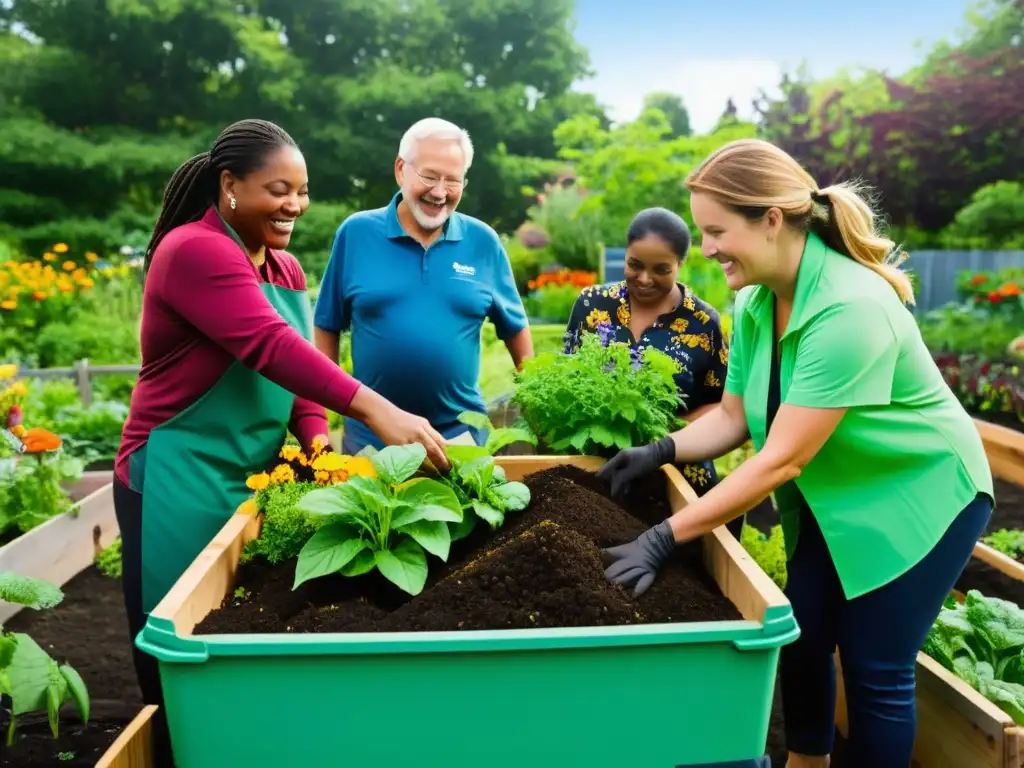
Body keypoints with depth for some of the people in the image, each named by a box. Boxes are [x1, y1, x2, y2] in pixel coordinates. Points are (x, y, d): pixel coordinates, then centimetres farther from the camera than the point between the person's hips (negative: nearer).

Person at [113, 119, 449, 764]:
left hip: (257, 478, 8)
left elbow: (290, 360, 6)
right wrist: (377, 411, -37)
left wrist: (316, 436, -13)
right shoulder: (193, 251, -17)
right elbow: (270, 346, -29)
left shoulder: (286, 270, 10)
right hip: (181, 482, -8)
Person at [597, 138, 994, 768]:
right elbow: (732, 419, -2)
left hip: (919, 494, -7)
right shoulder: (754, 303, -10)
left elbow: (780, 460, -34)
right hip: (835, 494, 7)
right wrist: (660, 451, -19)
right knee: (801, 637, 13)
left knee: (875, 667, 3)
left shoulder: (850, 310, -34)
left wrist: (665, 538, -32)